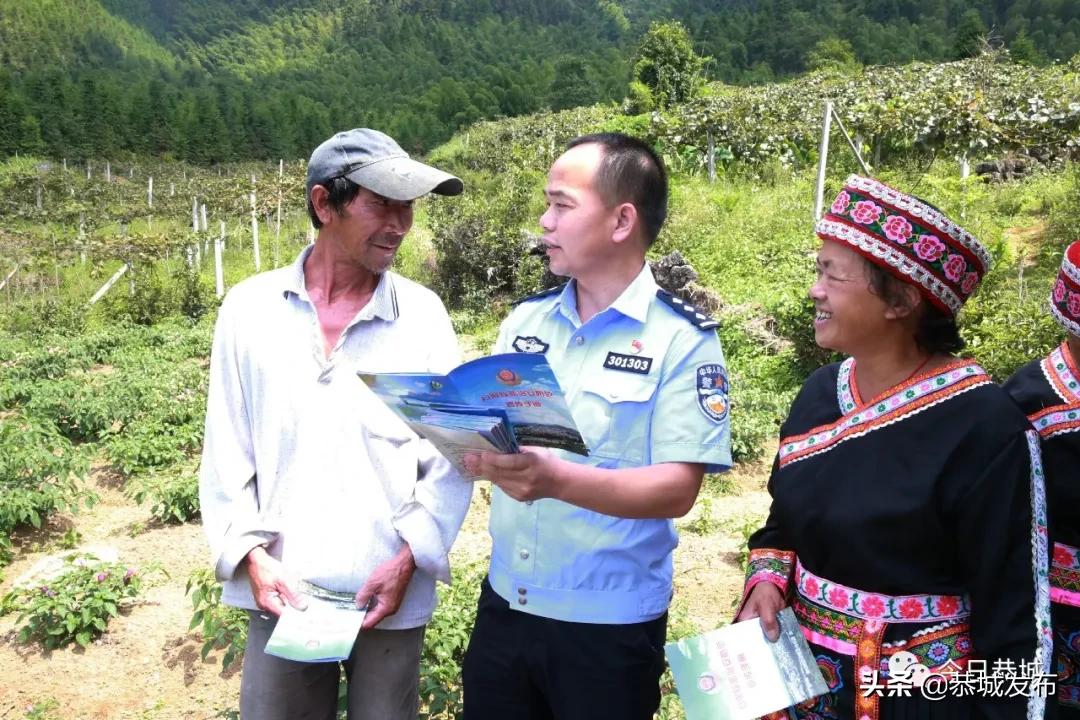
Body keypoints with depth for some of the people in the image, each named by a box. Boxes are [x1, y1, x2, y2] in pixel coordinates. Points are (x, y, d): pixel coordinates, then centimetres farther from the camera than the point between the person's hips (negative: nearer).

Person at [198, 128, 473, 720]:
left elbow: (452, 455, -2)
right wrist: (253, 555, -6)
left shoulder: (422, 313, -3)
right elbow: (225, 455, 2)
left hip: (394, 596, 0)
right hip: (283, 593, 1)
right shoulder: (248, 309, -1)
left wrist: (409, 558, -9)